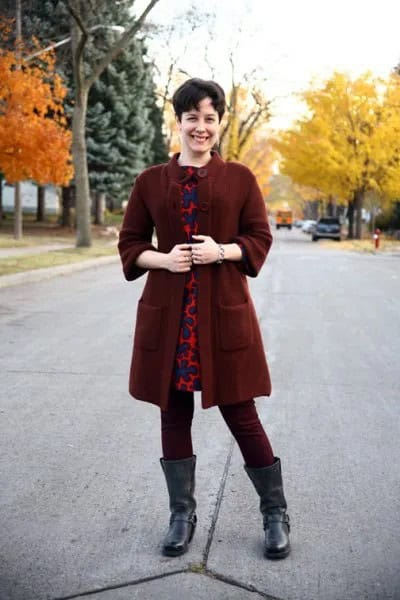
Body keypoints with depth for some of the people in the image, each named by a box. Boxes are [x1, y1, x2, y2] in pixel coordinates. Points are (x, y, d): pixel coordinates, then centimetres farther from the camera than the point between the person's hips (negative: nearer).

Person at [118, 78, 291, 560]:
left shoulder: (240, 178, 3)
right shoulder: (151, 181, 6)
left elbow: (260, 239, 4)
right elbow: (129, 243, 8)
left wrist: (222, 251, -14)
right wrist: (162, 258, -11)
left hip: (225, 312, -2)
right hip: (166, 313, 2)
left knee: (241, 415, 3)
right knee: (173, 413, 8)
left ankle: (275, 514, 21)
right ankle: (182, 515, 24)